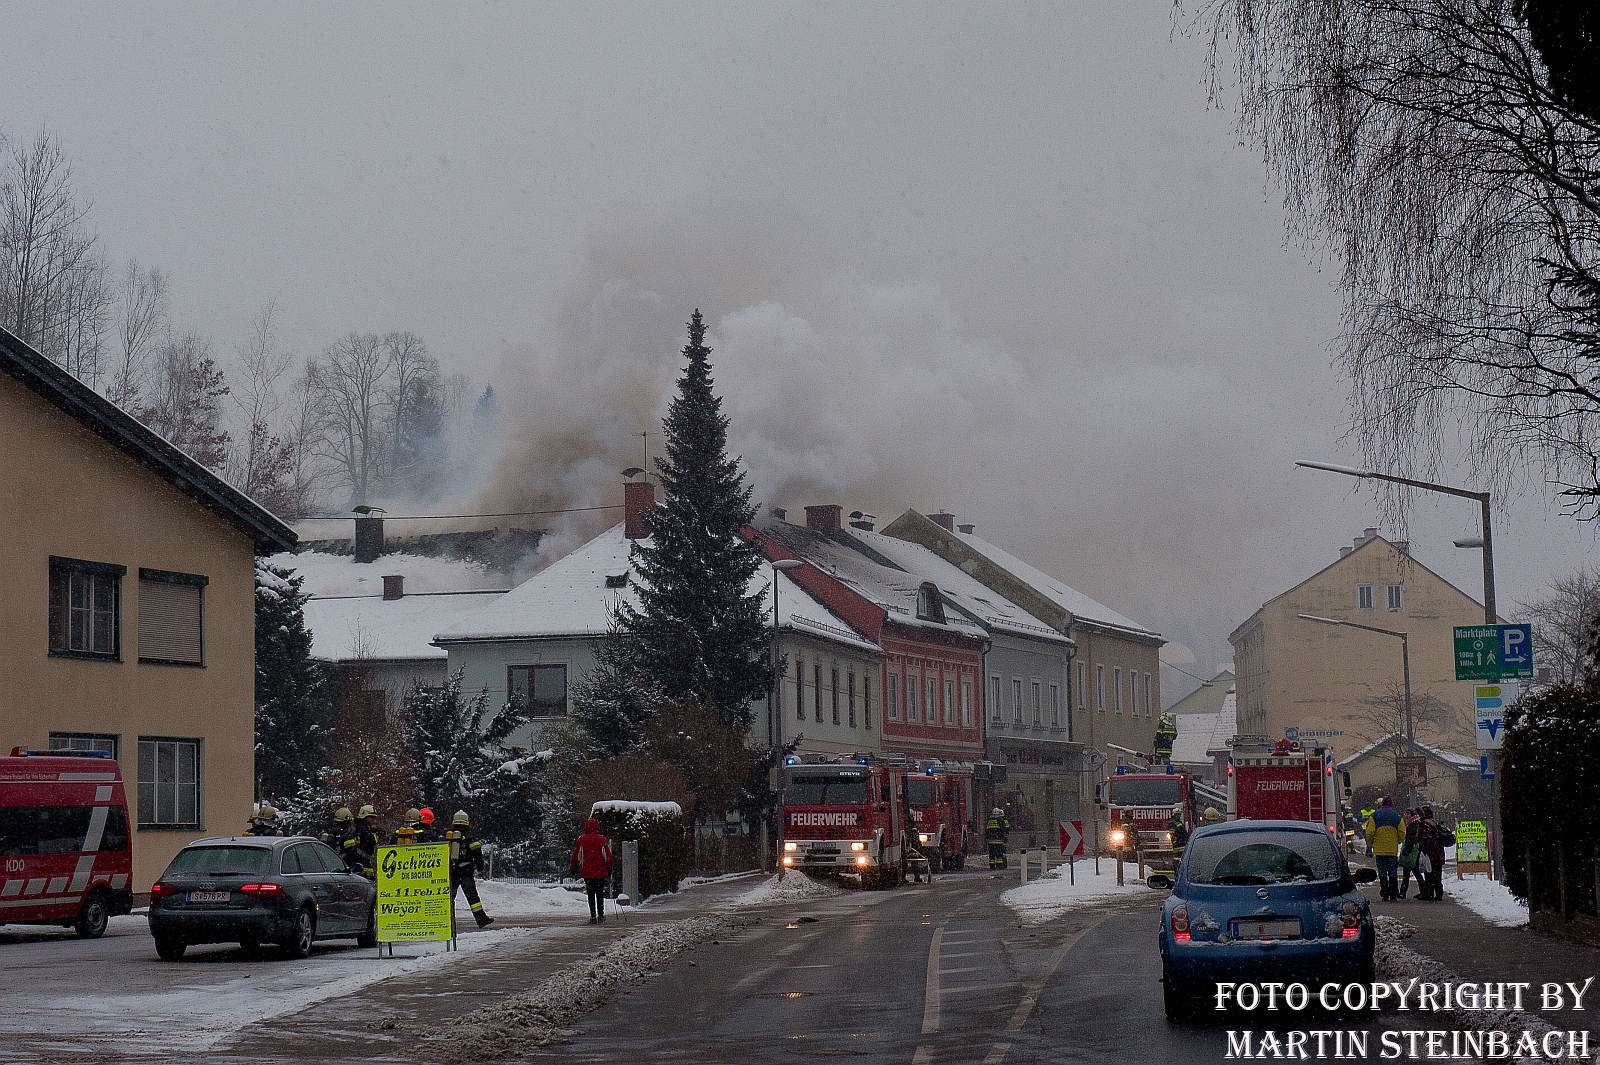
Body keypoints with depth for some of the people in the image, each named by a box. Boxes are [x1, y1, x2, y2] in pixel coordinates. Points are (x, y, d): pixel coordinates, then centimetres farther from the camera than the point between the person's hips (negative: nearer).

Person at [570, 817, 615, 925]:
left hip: (587, 872, 0)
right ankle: (601, 915, 10)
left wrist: (573, 868, 18)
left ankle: (593, 916, -4)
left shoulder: (581, 840, 0)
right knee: (600, 894, 10)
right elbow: (608, 855, 1)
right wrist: (609, 868, 12)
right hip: (601, 871, 0)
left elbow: (576, 855, 6)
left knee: (591, 894, 2)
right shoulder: (602, 839, -1)